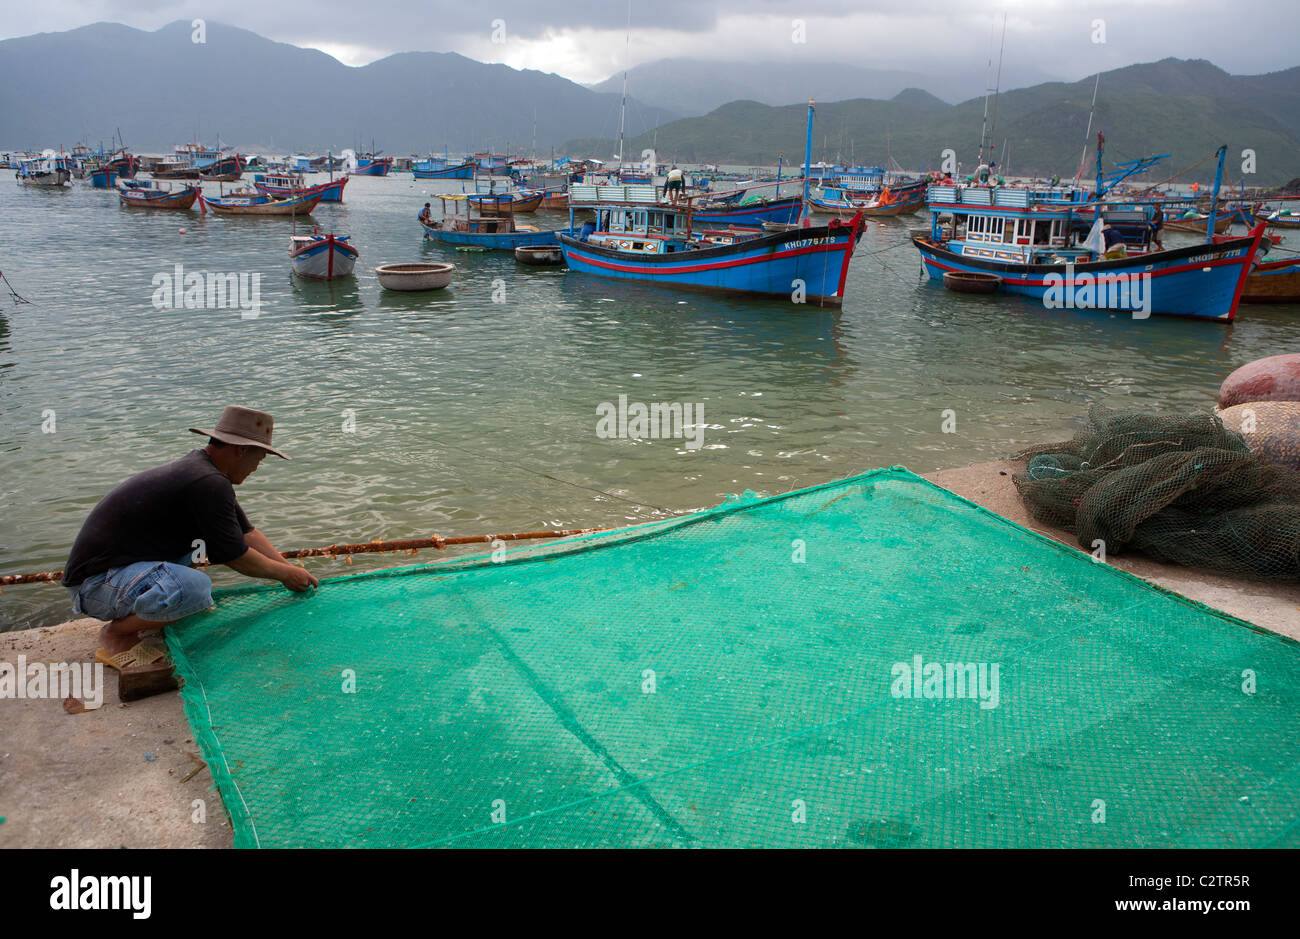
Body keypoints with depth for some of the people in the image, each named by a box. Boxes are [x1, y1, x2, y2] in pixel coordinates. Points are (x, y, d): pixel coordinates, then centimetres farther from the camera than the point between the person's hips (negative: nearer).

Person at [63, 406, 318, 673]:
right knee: (194, 588, -36)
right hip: (95, 582, -11)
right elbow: (235, 556, -15)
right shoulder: (210, 483, -22)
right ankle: (115, 634, -10)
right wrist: (284, 574, 1)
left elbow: (247, 532, 16)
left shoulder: (198, 466, 10)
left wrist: (292, 570, 16)